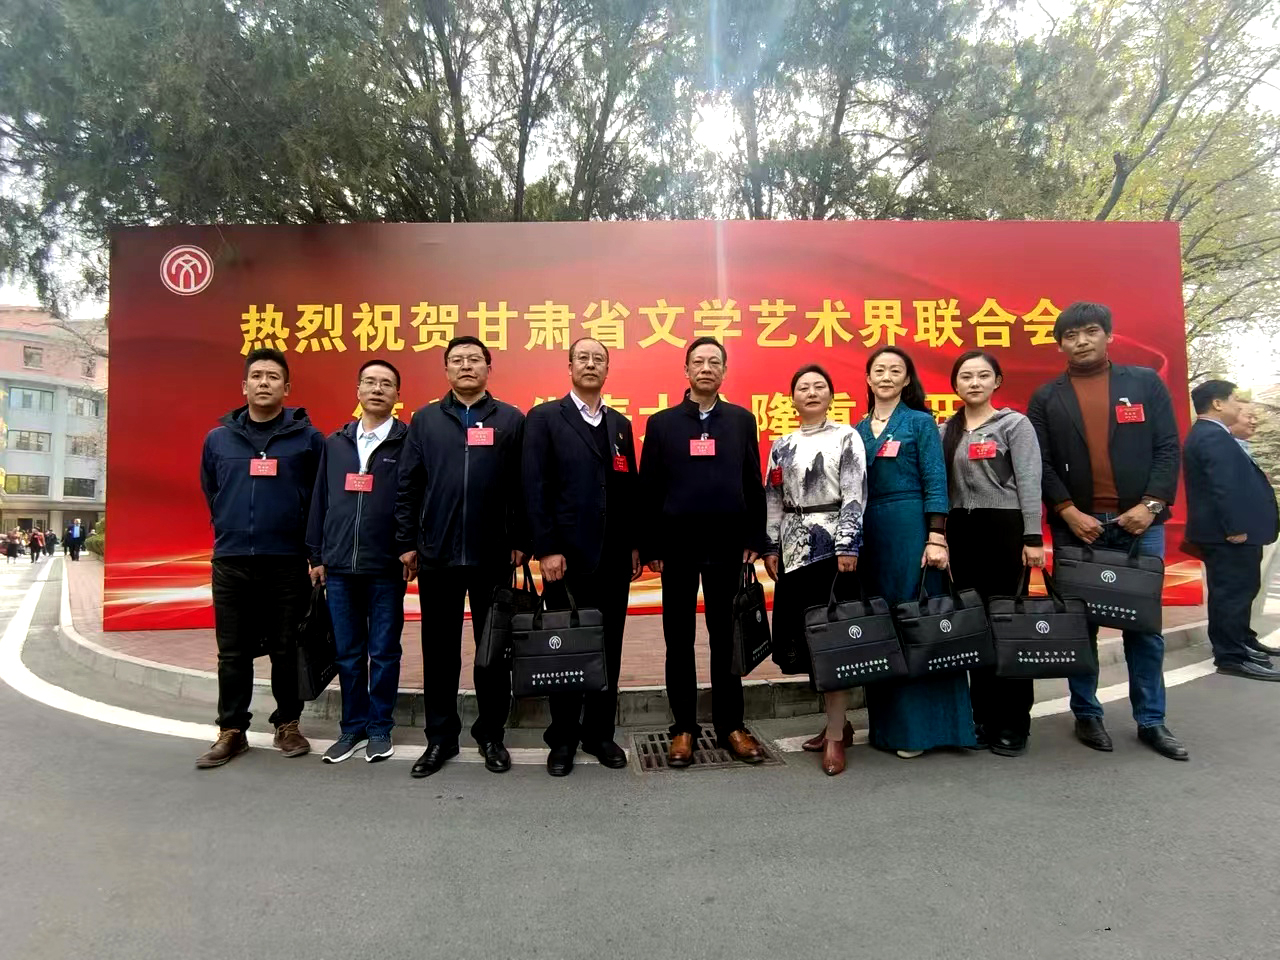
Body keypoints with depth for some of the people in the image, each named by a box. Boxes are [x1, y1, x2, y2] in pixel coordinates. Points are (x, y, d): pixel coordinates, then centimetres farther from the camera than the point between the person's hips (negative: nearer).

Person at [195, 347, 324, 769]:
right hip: (230, 561, 3)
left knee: (285, 650, 7)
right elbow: (209, 492, 19)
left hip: (288, 562, -2)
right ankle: (231, 730, 20)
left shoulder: (308, 438, -1)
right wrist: (231, 529, 15)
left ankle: (287, 725, 21)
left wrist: (309, 546, 2)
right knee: (233, 652, 9)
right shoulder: (219, 438, 8)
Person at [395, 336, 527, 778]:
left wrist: (520, 541, -4)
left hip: (493, 556, -1)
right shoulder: (425, 420, 7)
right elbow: (408, 486, 6)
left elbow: (523, 487, 0)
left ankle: (491, 735, 23)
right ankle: (440, 736, 24)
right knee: (439, 650, 10)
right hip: (437, 555, 1)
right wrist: (407, 542, 2)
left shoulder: (511, 420, 3)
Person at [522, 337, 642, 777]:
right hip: (568, 555, -4)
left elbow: (629, 489, 14)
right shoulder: (544, 418, -1)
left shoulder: (620, 424, 14)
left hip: (614, 556, 4)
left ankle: (600, 733, 23)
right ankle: (563, 738, 20)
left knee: (608, 647, 10)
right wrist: (547, 549, -13)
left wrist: (635, 545, 8)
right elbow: (534, 488, -8)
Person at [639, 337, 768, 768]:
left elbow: (753, 485, 5)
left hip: (727, 546, 1)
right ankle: (684, 727, 18)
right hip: (677, 547, 0)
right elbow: (648, 488, 1)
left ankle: (730, 725, 20)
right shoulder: (661, 422, 4)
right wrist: (650, 547, -3)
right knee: (679, 639, 7)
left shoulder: (742, 420, 7)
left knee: (726, 638, 9)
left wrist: (754, 540, 0)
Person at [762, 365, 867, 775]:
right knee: (801, 636, 5)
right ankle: (838, 721, 21)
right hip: (793, 549, 5)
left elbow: (855, 494, -8)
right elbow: (773, 500, 13)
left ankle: (835, 735, 3)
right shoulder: (781, 445, 13)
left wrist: (847, 546, -16)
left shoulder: (846, 437, 0)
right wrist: (770, 548, 6)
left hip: (831, 545, -5)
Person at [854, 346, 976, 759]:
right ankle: (886, 722, 19)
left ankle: (920, 725, 7)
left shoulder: (920, 423, 2)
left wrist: (937, 538, -15)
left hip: (911, 527, -4)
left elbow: (936, 483, -5)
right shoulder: (858, 430, 14)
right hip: (867, 531, 5)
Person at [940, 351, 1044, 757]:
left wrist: (1032, 538, -13)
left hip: (1003, 528, -4)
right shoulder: (946, 432, 13)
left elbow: (1029, 483, -6)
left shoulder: (1015, 424, 1)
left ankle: (1013, 723, 10)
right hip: (961, 531, 4)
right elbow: (940, 486, 12)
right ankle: (983, 717, 17)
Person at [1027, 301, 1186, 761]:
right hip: (1077, 526, 0)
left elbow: (1167, 448, 3)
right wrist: (1070, 512, -11)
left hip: (1139, 523, 1)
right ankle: (1086, 714, 18)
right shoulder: (1046, 398, 6)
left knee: (1145, 624, 6)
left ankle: (1151, 721, 18)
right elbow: (1041, 463, 0)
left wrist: (1151, 504, -9)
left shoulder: (1146, 383, 8)